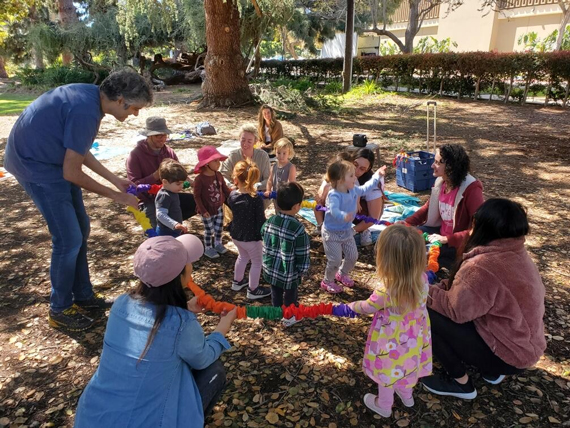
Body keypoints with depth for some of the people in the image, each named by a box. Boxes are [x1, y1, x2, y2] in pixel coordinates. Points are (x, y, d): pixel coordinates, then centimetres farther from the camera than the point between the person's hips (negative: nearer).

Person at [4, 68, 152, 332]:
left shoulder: (91, 97, 1)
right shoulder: (86, 111, -28)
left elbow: (79, 151, 11)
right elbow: (72, 173, -23)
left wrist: (115, 180, 9)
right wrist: (114, 195, -12)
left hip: (53, 161, 10)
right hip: (36, 166, -10)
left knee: (80, 229, 12)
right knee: (69, 239, -5)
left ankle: (84, 297, 26)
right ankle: (60, 310, 14)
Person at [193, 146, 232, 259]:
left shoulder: (218, 175, -5)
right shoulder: (200, 179, -24)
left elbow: (225, 189, 7)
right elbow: (197, 196, -17)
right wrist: (202, 210, -18)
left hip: (219, 208, 6)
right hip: (207, 211, -6)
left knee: (219, 228, 20)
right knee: (209, 231, 9)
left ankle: (218, 244, 44)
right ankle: (208, 248, 30)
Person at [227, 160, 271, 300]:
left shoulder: (232, 195, -10)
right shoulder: (256, 199, -26)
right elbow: (261, 221, -20)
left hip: (236, 235, 6)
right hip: (251, 237, -6)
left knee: (243, 256, 32)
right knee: (257, 262, 16)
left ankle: (237, 281, 49)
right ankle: (253, 290, 30)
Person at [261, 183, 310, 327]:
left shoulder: (269, 222, -10)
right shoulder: (298, 228, -28)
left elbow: (265, 244, 4)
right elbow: (302, 255, -20)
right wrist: (302, 270, -4)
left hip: (271, 268, 5)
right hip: (289, 273, -5)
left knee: (275, 293, 29)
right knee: (290, 296, 22)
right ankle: (288, 318, 45)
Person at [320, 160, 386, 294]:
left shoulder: (354, 190, -3)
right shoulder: (334, 195, -30)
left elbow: (365, 188, 17)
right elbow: (334, 210, -46)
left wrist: (377, 175, 21)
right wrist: (343, 216, -67)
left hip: (347, 231, 8)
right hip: (332, 233, -8)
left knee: (353, 256, 15)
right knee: (335, 260, -3)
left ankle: (342, 274, 43)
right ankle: (327, 281, 23)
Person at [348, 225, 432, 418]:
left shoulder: (385, 292, -37)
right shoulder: (422, 279, -22)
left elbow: (367, 307, -16)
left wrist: (350, 306, 4)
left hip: (392, 343, -5)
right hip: (413, 339, 5)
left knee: (387, 371, 21)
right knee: (407, 364, 31)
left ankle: (384, 406, 46)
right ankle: (407, 395, 58)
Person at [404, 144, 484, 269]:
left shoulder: (471, 188, -24)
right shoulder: (441, 182, -1)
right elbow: (428, 208, 13)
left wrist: (447, 239, -29)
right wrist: (406, 223, -1)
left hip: (460, 244, -8)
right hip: (441, 232, 8)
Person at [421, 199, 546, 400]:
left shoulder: (484, 266, -30)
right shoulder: (515, 254, -1)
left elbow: (455, 310, -21)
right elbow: (466, 290, 6)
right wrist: (440, 287, -2)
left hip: (508, 355, -9)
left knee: (427, 313, -13)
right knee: (436, 303, 14)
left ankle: (460, 382, 6)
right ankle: (491, 370, 20)